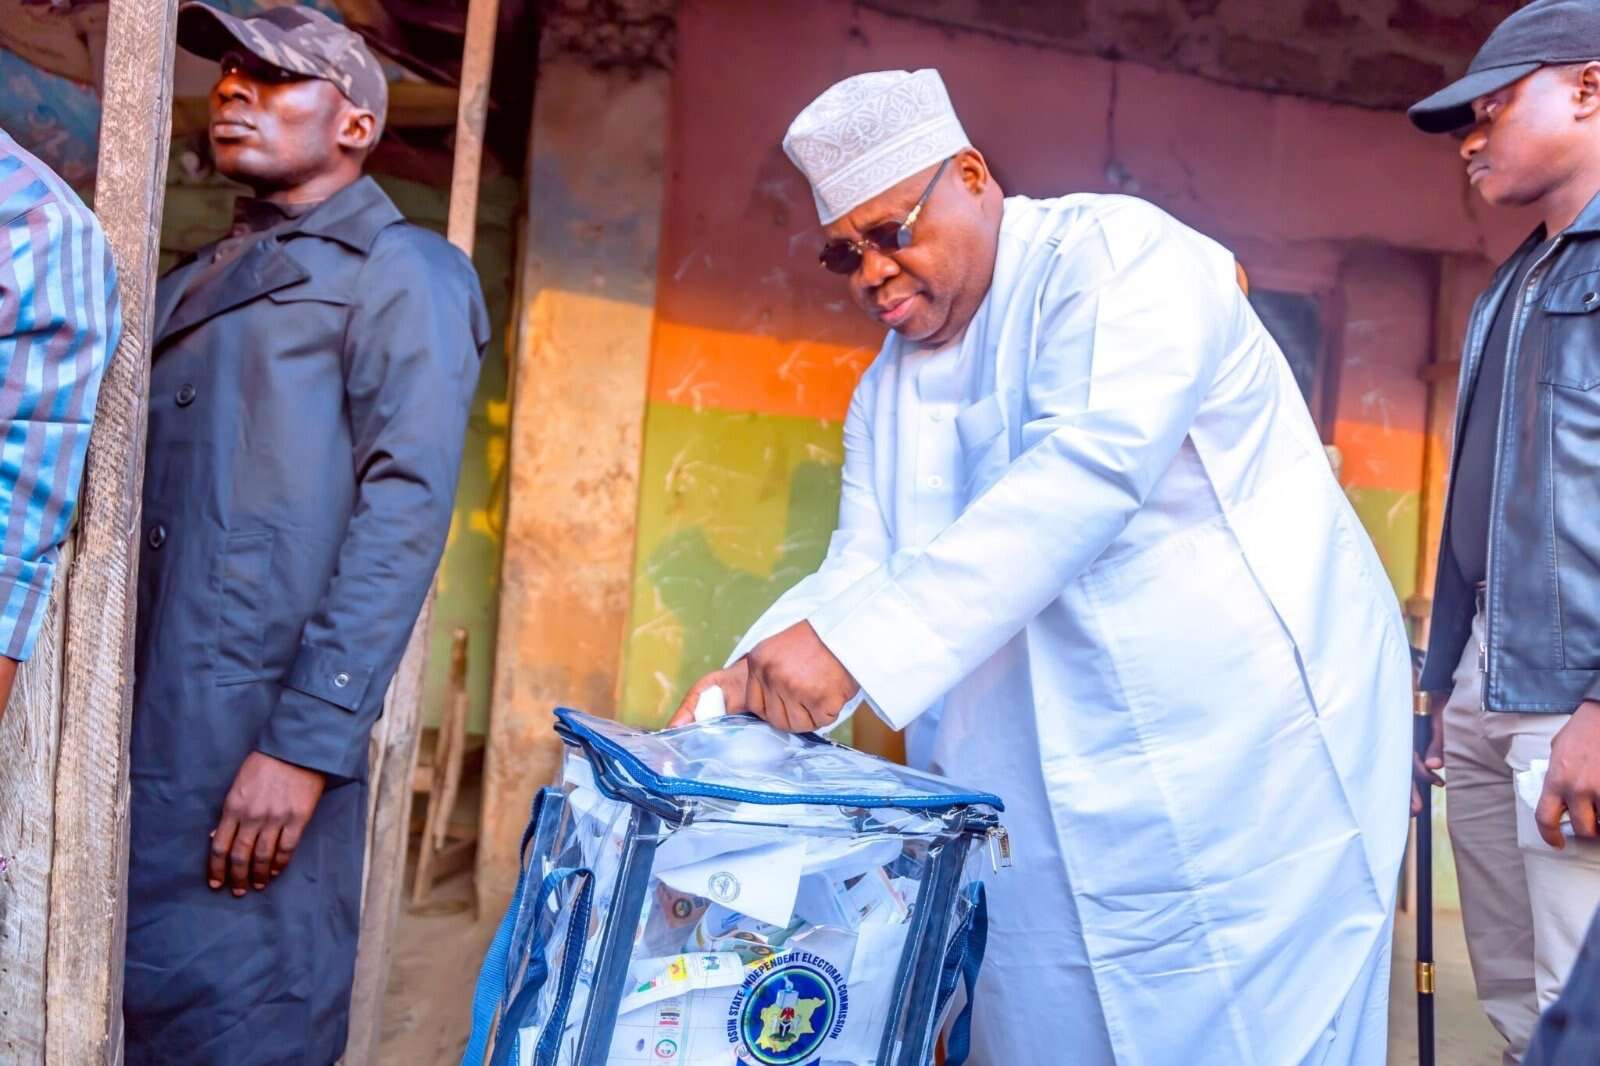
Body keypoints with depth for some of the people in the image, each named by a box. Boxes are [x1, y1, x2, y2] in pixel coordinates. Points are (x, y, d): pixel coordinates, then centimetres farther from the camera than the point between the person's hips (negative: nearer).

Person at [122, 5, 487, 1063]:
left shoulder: (401, 271, -2)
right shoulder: (198, 282, 21)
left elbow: (405, 510, -13)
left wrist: (307, 740, -20)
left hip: (258, 732, -7)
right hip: (142, 717, 7)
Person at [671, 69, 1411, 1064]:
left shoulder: (1114, 251, -10)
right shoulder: (890, 391, 14)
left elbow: (1093, 465, -26)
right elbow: (863, 568, 7)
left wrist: (853, 642, -32)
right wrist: (753, 677, -14)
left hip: (1246, 751, -6)